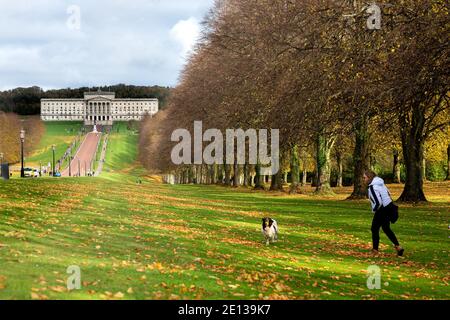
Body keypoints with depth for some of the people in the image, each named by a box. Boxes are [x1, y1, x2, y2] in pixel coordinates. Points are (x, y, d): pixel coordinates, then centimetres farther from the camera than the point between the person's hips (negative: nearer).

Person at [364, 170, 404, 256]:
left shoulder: (372, 187, -21)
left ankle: (375, 250, 10)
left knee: (374, 229, 5)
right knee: (386, 228, 21)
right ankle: (398, 247, 22)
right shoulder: (380, 183, 7)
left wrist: (374, 210, -8)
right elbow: (388, 193, 19)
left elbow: (378, 202, -26)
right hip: (389, 206, 9)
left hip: (382, 210, -9)